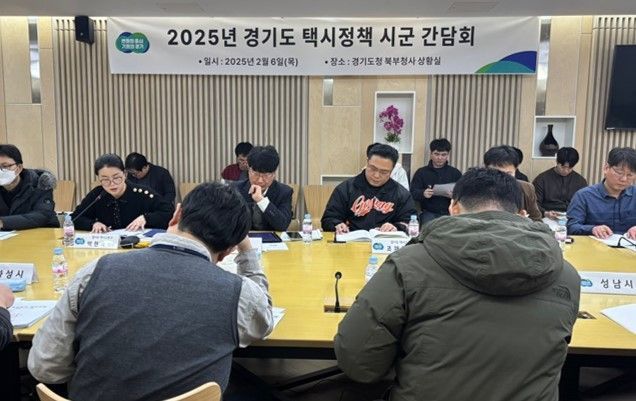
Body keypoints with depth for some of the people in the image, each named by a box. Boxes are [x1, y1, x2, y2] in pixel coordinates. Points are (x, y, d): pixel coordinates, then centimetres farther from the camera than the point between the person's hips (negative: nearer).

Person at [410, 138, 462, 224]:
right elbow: (413, 193, -1)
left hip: (450, 213, 1)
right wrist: (423, 194, -23)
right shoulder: (421, 172, 9)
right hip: (429, 213, -1)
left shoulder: (456, 173, 12)